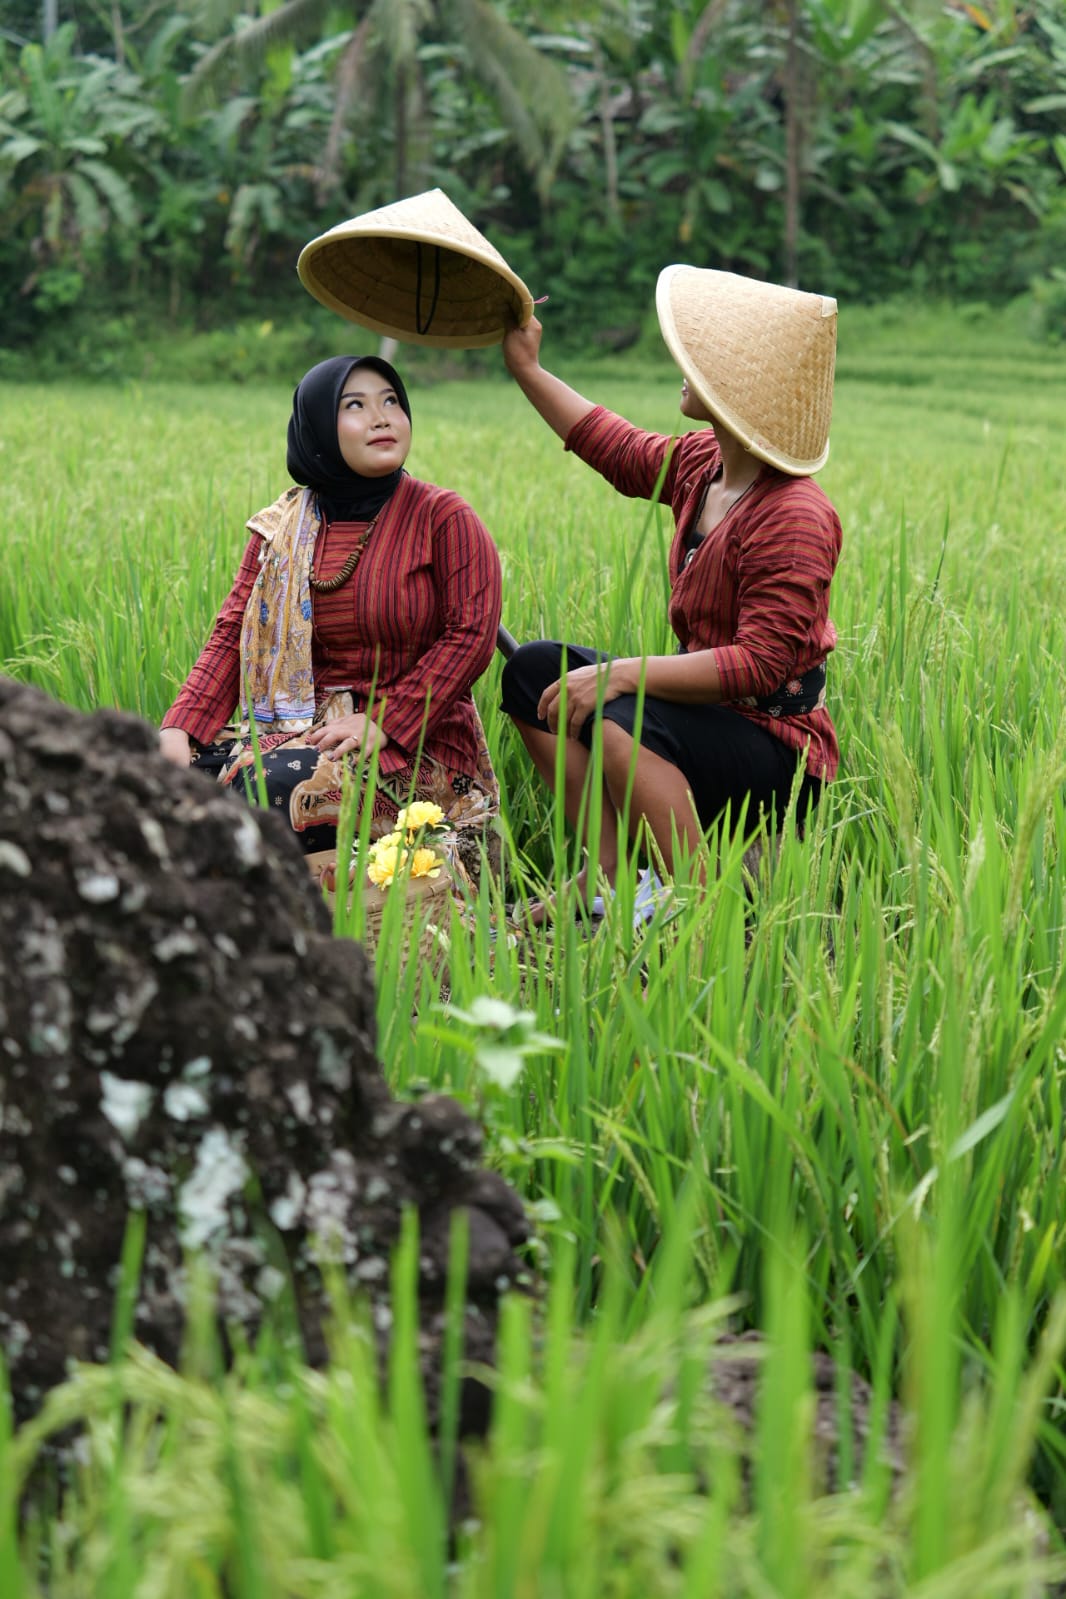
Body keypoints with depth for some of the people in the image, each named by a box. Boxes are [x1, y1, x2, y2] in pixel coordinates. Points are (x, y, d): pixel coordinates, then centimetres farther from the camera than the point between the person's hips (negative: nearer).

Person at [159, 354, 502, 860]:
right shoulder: (282, 528, 11)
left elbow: (470, 635, -10)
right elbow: (232, 634, 4)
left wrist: (382, 723, -20)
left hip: (410, 743, -5)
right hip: (300, 727, 5)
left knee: (271, 789, -31)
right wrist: (180, 728, -13)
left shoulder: (442, 518, -1)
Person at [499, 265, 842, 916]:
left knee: (617, 723, -35)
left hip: (779, 753, -10)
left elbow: (759, 665, -30)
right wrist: (526, 369, 25)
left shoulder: (796, 520, -25)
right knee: (536, 670, 8)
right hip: (712, 711, 10)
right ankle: (611, 870, 1)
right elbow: (619, 450, 23)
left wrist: (621, 673, -33)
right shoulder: (702, 463, 3)